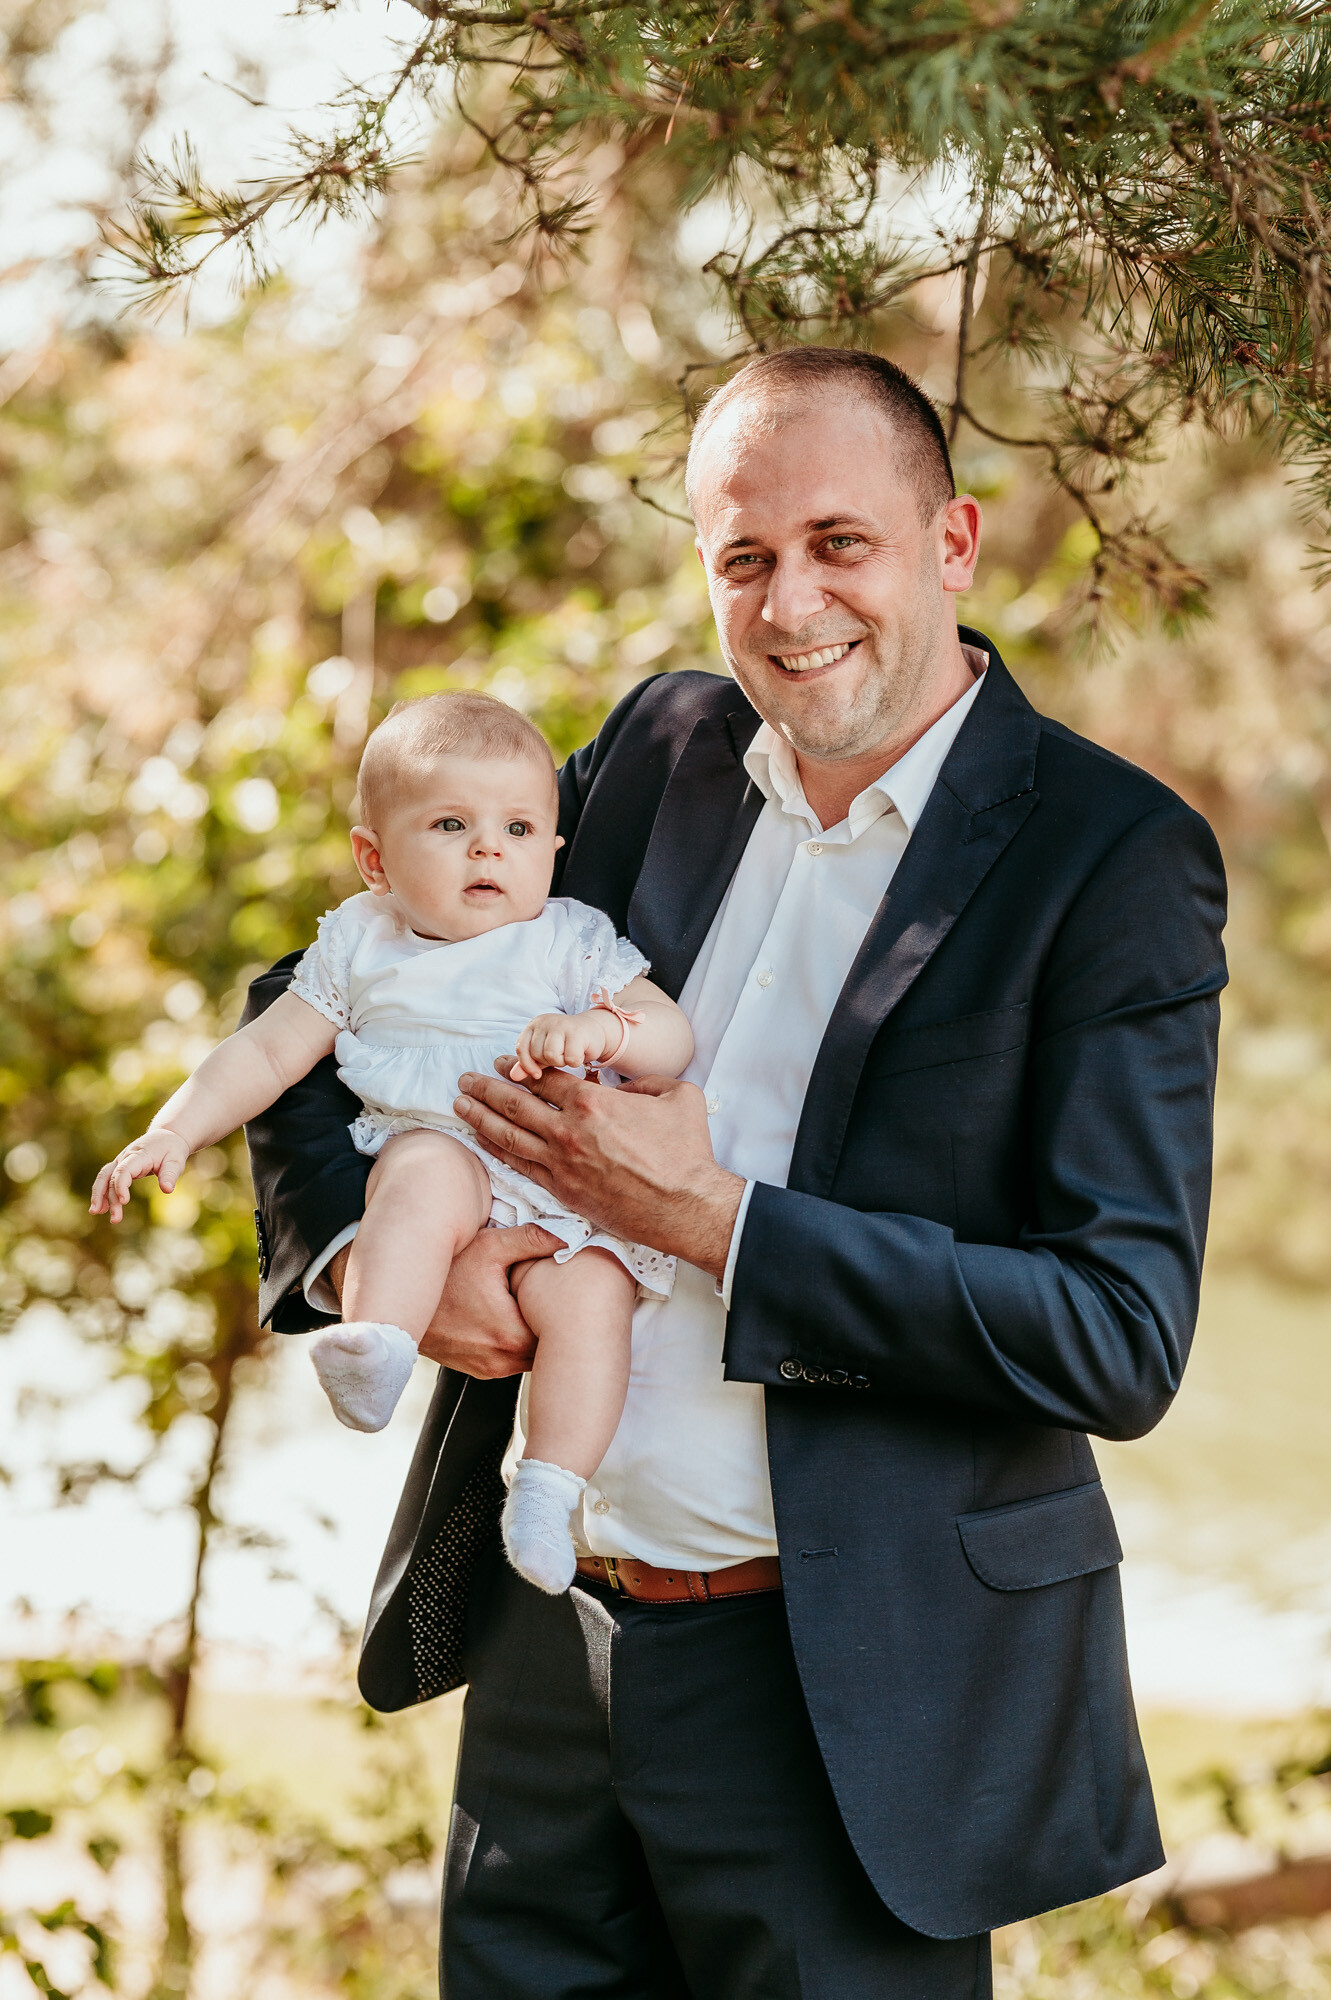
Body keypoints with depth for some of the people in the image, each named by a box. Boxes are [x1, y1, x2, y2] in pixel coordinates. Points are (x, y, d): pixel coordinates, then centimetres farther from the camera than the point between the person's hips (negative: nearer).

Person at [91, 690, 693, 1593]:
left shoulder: (572, 939, 12)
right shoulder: (359, 946, 18)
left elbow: (674, 1036, 3)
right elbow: (267, 1052, 19)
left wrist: (600, 1030, -19)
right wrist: (174, 1131, 6)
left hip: (559, 1188, 0)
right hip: (426, 1143, 0)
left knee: (590, 1294, -29)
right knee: (428, 1176, -36)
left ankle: (548, 1490, -26)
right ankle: (377, 1347, -53)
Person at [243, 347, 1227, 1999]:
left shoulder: (1115, 857, -11)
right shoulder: (661, 750, 5)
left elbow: (1119, 1338, -17)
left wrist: (710, 1220, -19)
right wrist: (371, 1239, -10)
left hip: (848, 1685, -5)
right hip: (547, 1630, 5)